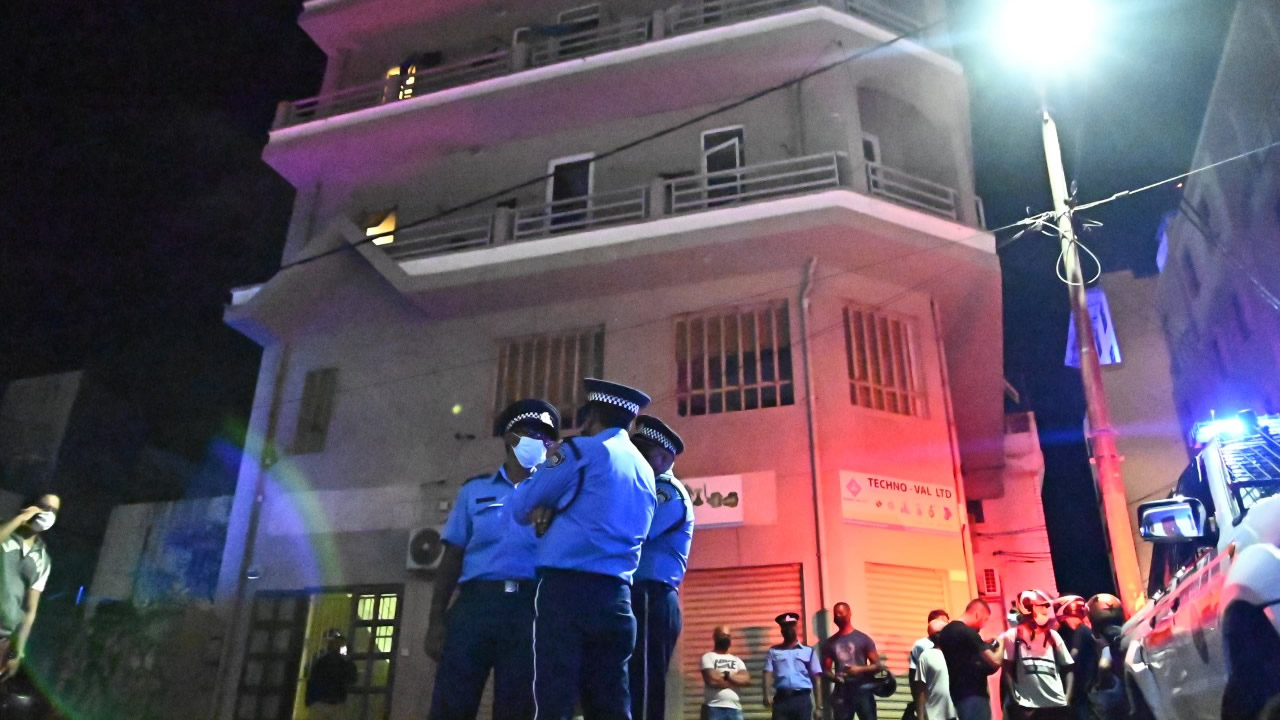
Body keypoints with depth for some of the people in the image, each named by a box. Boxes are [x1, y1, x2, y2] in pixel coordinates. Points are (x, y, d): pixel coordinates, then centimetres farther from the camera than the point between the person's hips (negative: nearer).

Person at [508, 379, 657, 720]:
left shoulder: (582, 450, -1)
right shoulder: (646, 471, 19)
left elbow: (521, 507, 5)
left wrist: (548, 510, 26)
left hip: (566, 589, -6)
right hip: (615, 597, 7)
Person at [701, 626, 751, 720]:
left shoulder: (736, 660, 17)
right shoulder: (708, 657, 1)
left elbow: (746, 680, 0)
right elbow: (712, 680, -13)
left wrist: (726, 675, -10)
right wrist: (736, 681, -2)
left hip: (734, 708, 5)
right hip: (714, 708, -5)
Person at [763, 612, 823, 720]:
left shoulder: (808, 651, 11)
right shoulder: (774, 651, 11)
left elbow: (816, 680, 9)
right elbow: (768, 674, -1)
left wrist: (818, 706, 3)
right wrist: (767, 695, -18)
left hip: (802, 699, 0)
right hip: (781, 699, 0)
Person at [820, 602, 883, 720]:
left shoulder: (863, 638, 2)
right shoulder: (829, 643, 9)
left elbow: (878, 665, 1)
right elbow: (826, 670, 9)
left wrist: (860, 669, -16)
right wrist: (834, 677, -13)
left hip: (863, 690, -2)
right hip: (841, 693, 2)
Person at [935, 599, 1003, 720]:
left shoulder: (945, 631, 11)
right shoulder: (968, 632, -16)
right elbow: (995, 661, -16)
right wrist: (1001, 646, 3)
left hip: (956, 695, 9)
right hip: (973, 695, -9)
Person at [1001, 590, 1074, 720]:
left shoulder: (1053, 635, 13)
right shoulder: (1013, 635, 3)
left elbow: (1068, 669, 14)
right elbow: (1007, 671, 0)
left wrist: (1067, 699, 2)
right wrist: (1014, 699, -8)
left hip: (1057, 705, 4)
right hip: (1026, 706, -3)